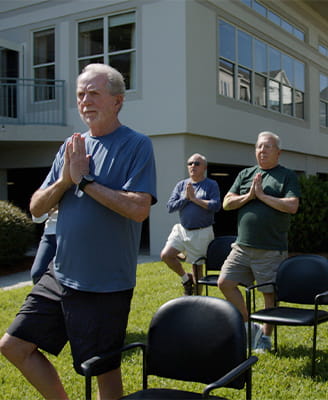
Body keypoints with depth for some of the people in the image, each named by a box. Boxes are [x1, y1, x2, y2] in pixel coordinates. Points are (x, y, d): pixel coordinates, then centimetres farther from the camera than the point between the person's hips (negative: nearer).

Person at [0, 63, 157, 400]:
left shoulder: (136, 145, -9)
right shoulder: (73, 146, 9)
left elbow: (139, 209, -23)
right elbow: (36, 207, 8)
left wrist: (85, 180, -17)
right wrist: (64, 180, -11)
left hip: (105, 284, -6)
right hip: (60, 275, 7)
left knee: (105, 370, 7)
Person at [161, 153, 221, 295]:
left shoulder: (211, 185, -2)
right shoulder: (181, 185, 9)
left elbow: (216, 206, -18)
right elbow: (170, 206, 0)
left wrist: (194, 198, -15)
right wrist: (186, 198, -12)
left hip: (201, 233, -4)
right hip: (182, 229, 4)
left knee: (197, 266, 4)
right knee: (166, 255, -10)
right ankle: (186, 278, 16)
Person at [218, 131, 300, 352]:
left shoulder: (287, 176, 0)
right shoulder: (245, 174, 14)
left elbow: (292, 206, -14)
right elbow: (227, 203, 8)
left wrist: (262, 195, -11)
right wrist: (249, 196, -8)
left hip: (272, 249, -5)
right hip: (243, 246, 5)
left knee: (270, 293, 4)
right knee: (225, 282, 2)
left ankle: (265, 335, 22)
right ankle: (249, 325, 17)